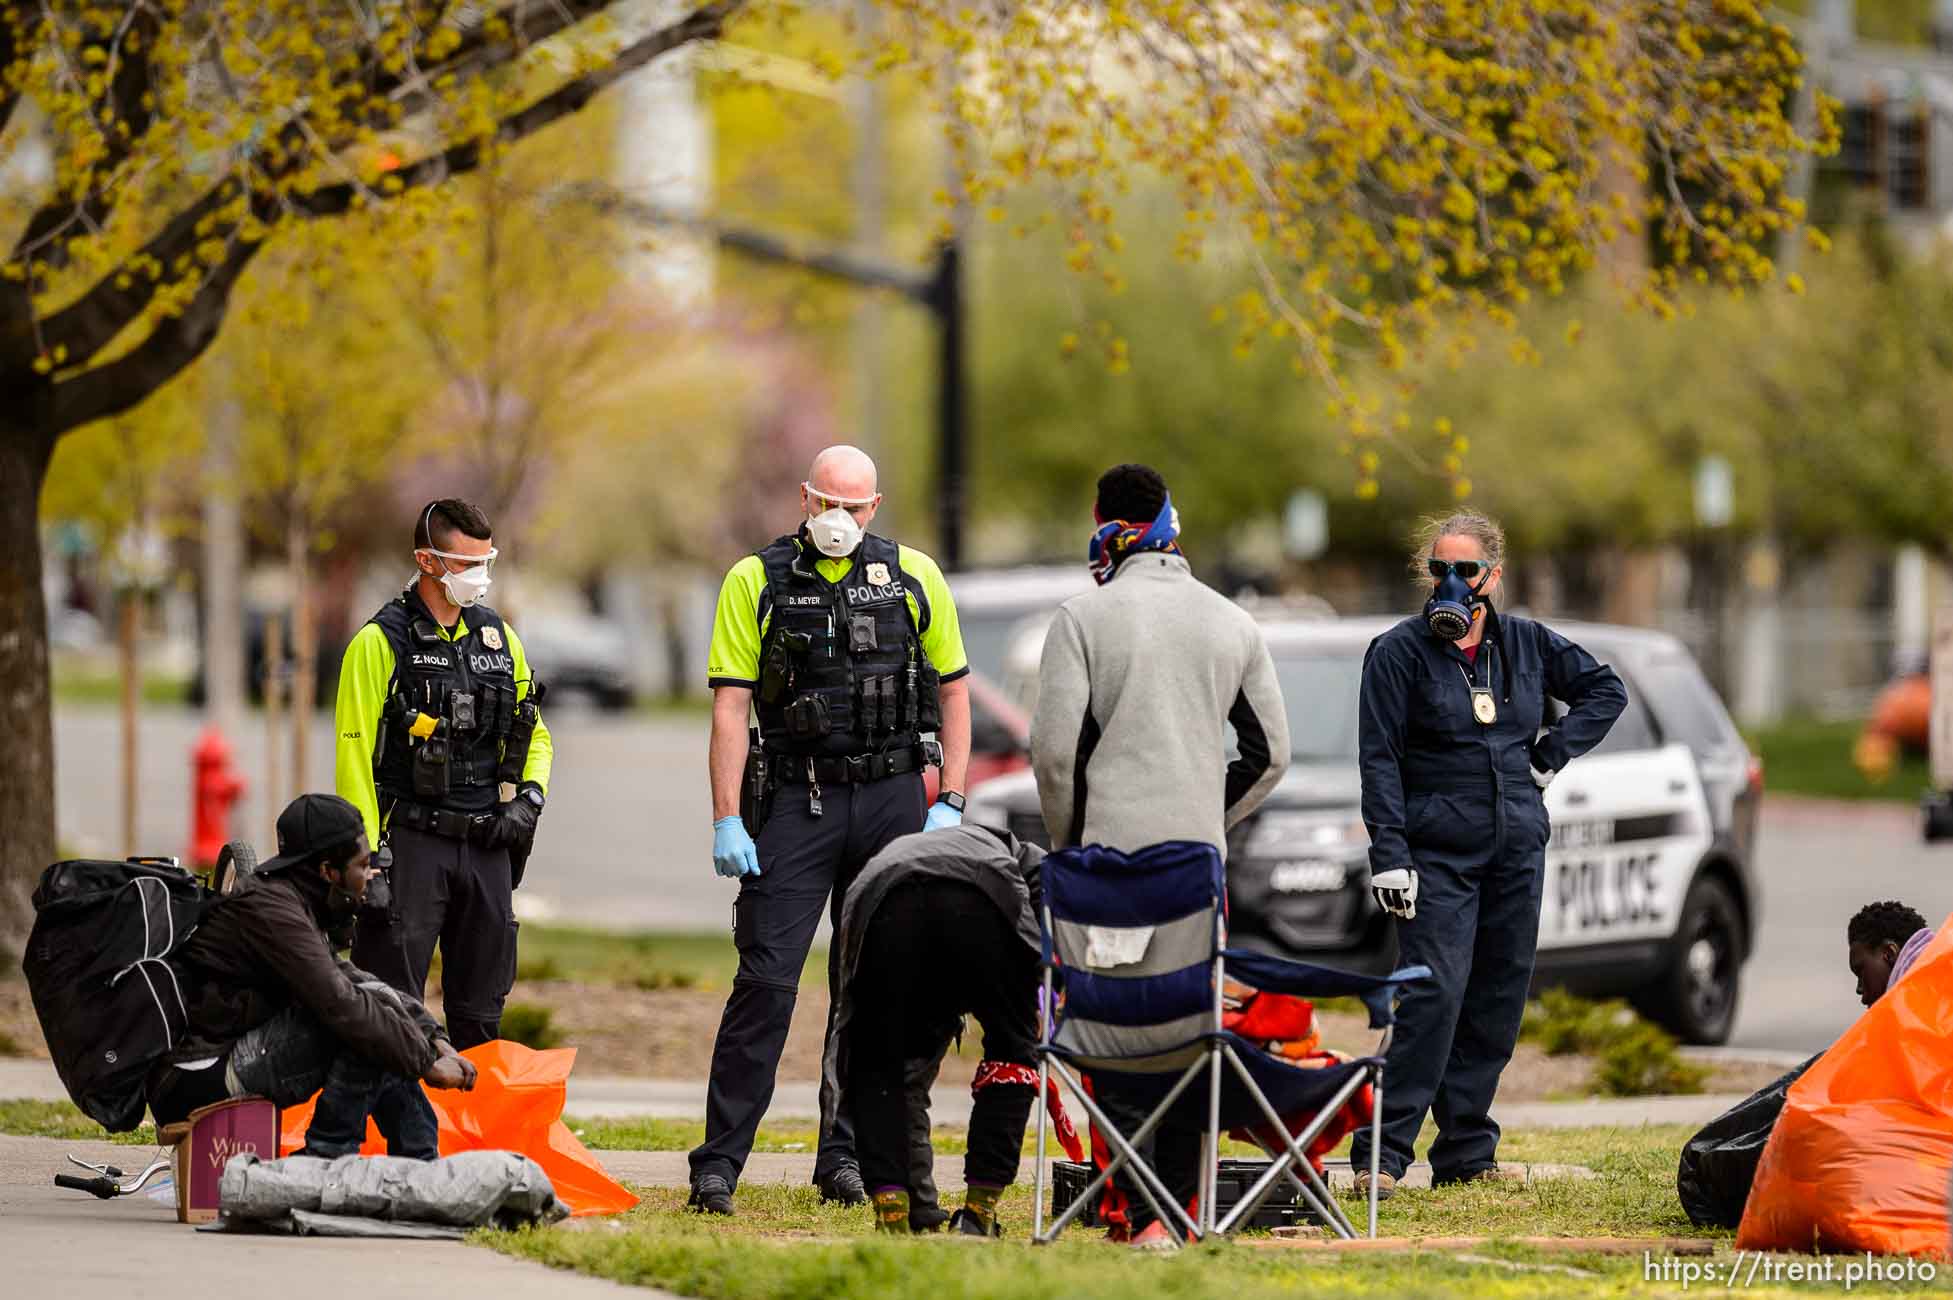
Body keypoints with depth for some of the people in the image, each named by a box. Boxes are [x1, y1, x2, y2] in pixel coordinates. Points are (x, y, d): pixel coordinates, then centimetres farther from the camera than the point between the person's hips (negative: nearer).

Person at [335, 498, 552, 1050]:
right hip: (412, 842, -5)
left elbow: (534, 735, 23)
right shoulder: (381, 642, -5)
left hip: (487, 845, 5)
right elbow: (354, 755, -9)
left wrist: (529, 798, 3)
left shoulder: (500, 640, 12)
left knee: (480, 1014, 10)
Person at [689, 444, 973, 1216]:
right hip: (796, 799, -2)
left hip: (891, 800, 2)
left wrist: (949, 804, 1)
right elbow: (731, 708, -3)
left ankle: (847, 1157, 14)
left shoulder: (914, 578, 5)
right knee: (767, 979, -9)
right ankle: (718, 1163, -8)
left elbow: (952, 691, 10)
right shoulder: (756, 582, 0)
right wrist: (727, 821, -11)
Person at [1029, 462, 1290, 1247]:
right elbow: (1270, 754, 12)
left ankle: (1142, 1214, -12)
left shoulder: (1083, 618, -3)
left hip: (1108, 854, -4)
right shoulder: (1234, 624, 10)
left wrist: (1067, 840, 6)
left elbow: (1055, 749, -8)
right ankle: (1178, 1206, 5)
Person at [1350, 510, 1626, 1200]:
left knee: (1498, 1002, 5)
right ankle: (1382, 1153, -14)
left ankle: (1466, 1154, 12)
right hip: (1438, 852, -5)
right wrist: (1388, 855, -13)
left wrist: (1551, 754, 8)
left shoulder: (1527, 644, 9)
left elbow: (1605, 689, 22)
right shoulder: (1400, 652, -3)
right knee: (1435, 995, -16)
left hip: (1517, 852, 5)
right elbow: (1379, 757, -6)